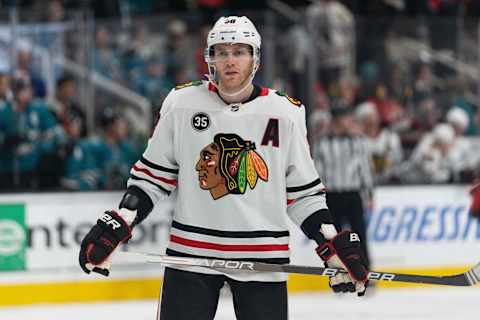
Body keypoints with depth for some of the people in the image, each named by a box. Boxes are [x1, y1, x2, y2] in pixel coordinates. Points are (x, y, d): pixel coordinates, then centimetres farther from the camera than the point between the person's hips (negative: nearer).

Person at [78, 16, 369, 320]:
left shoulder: (286, 113, 1)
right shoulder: (182, 103, 0)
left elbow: (303, 191, 7)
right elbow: (153, 175, 8)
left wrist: (334, 243, -3)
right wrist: (117, 225, -2)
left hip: (262, 259, 0)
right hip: (191, 253, 0)